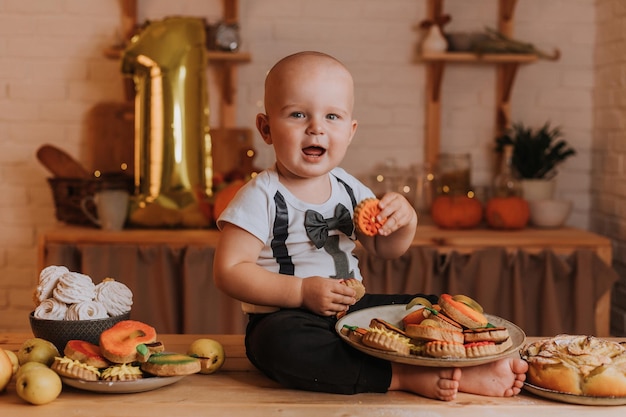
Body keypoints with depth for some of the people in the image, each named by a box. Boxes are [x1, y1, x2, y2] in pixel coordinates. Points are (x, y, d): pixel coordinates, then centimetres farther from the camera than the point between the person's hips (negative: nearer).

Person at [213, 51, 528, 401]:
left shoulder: (348, 188, 6)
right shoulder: (263, 197, -13)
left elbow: (384, 249, 16)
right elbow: (229, 271, -16)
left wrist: (405, 220, -8)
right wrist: (302, 291, -24)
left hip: (353, 309, 7)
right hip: (288, 317, -6)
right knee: (282, 342, -39)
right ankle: (405, 376, -32)